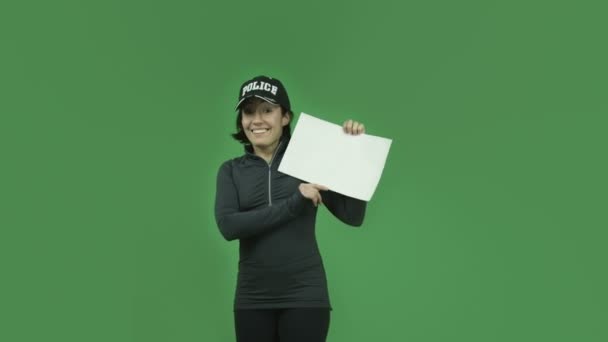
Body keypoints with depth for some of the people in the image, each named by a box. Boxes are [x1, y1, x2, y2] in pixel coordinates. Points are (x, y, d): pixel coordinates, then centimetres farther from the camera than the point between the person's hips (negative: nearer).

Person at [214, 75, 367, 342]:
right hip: (252, 299, 2)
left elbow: (353, 216, -2)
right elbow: (228, 226, -10)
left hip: (304, 295, -2)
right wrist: (293, 204, -16)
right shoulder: (231, 170, 7)